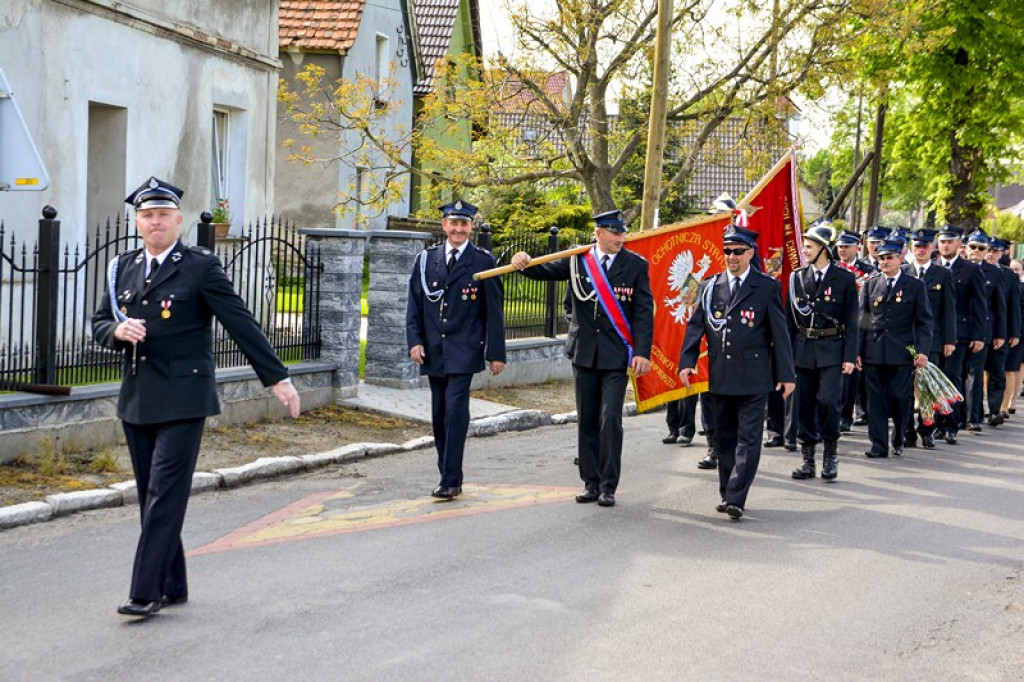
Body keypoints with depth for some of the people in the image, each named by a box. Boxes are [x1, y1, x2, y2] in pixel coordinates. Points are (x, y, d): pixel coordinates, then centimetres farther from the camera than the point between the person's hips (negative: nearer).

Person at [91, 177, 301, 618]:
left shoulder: (201, 267, -5)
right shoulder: (124, 268, 12)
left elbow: (240, 323, -6)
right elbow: (99, 323, 15)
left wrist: (276, 378, -8)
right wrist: (118, 331, -9)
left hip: (182, 400, -6)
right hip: (136, 399, 6)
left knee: (165, 495, -10)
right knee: (151, 496, 10)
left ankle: (146, 592, -8)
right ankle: (172, 587, 20)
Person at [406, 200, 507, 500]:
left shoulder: (483, 261, -1)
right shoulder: (426, 259, 8)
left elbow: (494, 310, 0)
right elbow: (414, 304, 9)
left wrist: (496, 353, -2)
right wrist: (414, 341, -3)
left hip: (464, 350, -4)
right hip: (432, 351, 4)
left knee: (455, 409, -13)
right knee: (439, 415, 8)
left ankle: (451, 480, -10)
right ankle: (448, 476, 17)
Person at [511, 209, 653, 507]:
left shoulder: (636, 265, -1)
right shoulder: (577, 260, 3)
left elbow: (644, 312, -3)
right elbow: (546, 271, 3)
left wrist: (642, 352, -11)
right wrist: (525, 264, -21)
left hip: (617, 355, -3)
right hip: (584, 352, 3)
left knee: (610, 419, -9)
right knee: (586, 421, 8)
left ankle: (608, 487, -1)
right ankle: (591, 483, 17)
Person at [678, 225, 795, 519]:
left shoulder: (767, 287, 0)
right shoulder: (710, 286, 9)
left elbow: (779, 332, 0)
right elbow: (695, 325, 9)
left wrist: (786, 374, -2)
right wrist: (687, 361, -4)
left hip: (753, 378, -4)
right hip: (720, 378, 4)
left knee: (748, 438, -7)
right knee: (725, 438, 11)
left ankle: (735, 499, -10)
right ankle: (727, 494, 21)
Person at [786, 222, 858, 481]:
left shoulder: (845, 279, -1)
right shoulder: (797, 277, 8)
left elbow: (852, 321, -1)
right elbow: (789, 319, 10)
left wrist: (850, 357, -7)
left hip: (831, 351, -3)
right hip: (803, 350, 3)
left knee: (828, 401, -15)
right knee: (804, 406, 4)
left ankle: (830, 455, 4)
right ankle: (808, 460, 14)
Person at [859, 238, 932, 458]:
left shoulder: (915, 286, 4)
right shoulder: (870, 284, 10)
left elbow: (924, 321, 3)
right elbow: (862, 318, 9)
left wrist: (922, 350, -7)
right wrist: (857, 349, 2)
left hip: (902, 352, -2)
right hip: (873, 353, 2)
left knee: (900, 398, 0)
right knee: (876, 399, 1)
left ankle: (898, 440, 22)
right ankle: (878, 444, 6)